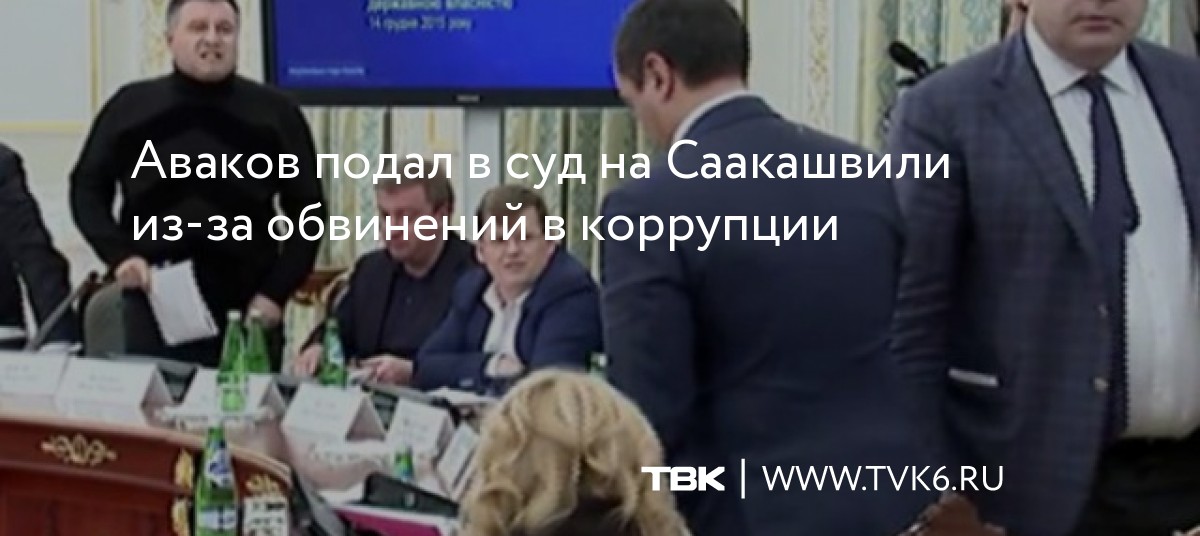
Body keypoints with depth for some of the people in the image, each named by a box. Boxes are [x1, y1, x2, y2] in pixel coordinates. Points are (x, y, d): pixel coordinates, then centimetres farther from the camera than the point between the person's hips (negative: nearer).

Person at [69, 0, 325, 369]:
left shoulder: (273, 113, 1)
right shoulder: (132, 107, 3)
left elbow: (308, 211, 4)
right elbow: (88, 189, 10)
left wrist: (277, 292, -4)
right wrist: (119, 255, -5)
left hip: (247, 312, 0)